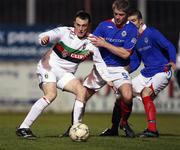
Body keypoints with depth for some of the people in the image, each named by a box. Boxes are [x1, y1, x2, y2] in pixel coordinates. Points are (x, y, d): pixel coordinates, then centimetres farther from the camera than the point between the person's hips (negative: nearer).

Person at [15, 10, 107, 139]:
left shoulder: (91, 42, -1)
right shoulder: (65, 32, -12)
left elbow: (100, 63, 8)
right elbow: (45, 36, -23)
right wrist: (44, 38, -47)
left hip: (65, 74, 5)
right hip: (49, 67, -5)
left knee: (82, 90, -17)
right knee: (51, 94, -27)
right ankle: (23, 128, -27)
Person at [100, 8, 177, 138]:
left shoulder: (152, 33, -12)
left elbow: (169, 46, -17)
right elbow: (135, 63, 17)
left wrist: (172, 62, -35)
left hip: (162, 72, -8)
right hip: (146, 73, 8)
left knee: (146, 92, -29)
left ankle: (152, 129, -28)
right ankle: (114, 128, 15)